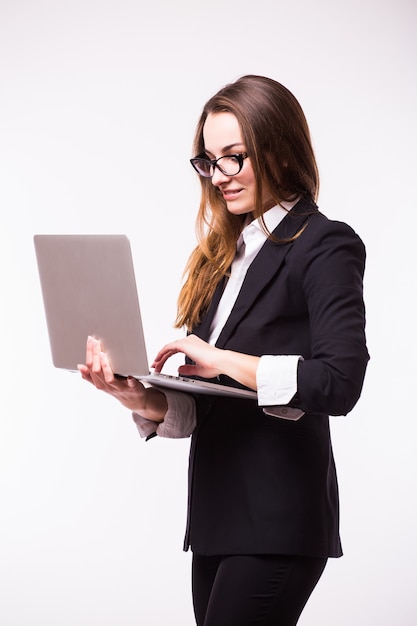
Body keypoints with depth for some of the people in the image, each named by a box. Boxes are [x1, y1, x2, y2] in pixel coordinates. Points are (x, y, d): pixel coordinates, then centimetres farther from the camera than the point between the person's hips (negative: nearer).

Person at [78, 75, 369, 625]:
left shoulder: (325, 246, -5)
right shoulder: (225, 253, 16)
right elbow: (198, 408, 14)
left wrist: (225, 360, -18)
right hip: (216, 516, 7)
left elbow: (340, 382, -18)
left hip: (277, 522, -7)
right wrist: (142, 399, -5)